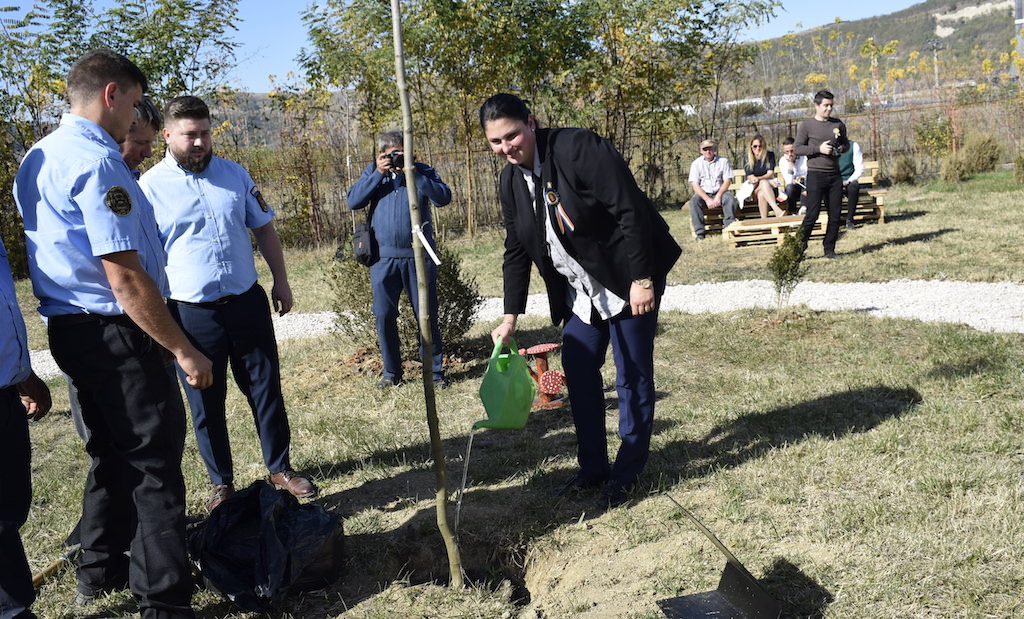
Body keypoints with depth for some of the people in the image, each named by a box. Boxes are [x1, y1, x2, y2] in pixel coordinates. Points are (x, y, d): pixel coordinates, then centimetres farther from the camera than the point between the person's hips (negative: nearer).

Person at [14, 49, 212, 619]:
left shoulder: (41, 156, 12)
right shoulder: (97, 162, -19)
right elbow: (125, 278, -24)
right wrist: (184, 351, -19)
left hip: (71, 330, 10)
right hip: (115, 334, -10)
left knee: (114, 453, 22)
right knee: (155, 464, -1)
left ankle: (101, 571, 38)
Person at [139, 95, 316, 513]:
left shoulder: (234, 175, 6)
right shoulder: (149, 188, -6)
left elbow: (264, 228, 14)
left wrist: (280, 280, 11)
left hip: (247, 302, 3)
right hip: (191, 314, -3)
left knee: (266, 390, 11)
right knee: (206, 403, 9)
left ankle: (280, 468, 27)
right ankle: (221, 483, 26)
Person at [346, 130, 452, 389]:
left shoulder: (423, 171, 5)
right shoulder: (373, 172, 10)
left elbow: (444, 197, -11)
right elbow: (353, 202, -3)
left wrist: (413, 173, -15)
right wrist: (378, 174, -10)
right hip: (384, 258, 2)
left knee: (427, 316, 2)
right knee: (384, 316, 5)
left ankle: (435, 370, 12)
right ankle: (391, 372, 19)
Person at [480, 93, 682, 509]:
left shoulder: (578, 148, -20)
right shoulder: (510, 182, 2)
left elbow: (631, 210, -22)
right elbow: (516, 252, 8)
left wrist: (642, 279, -23)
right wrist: (510, 316, 4)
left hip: (629, 281, -7)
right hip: (580, 292, 7)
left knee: (632, 377, 1)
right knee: (578, 374, 9)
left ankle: (627, 473, 14)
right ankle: (593, 467, 23)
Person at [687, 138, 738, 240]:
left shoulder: (723, 161, 2)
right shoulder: (696, 163, 1)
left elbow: (727, 181, -2)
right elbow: (695, 185, -6)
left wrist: (718, 196, -19)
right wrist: (707, 199, -20)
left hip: (720, 192, 0)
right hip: (703, 193, 0)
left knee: (730, 198, -31)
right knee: (694, 201, -31)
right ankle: (700, 233, -30)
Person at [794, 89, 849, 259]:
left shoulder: (838, 124, 12)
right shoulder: (806, 126, -1)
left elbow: (846, 144, 21)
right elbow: (797, 148, -5)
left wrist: (841, 149, -2)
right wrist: (819, 149, -15)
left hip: (835, 175, 5)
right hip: (816, 174, -5)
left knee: (835, 215, 5)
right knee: (812, 215, -8)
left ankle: (829, 250, 14)